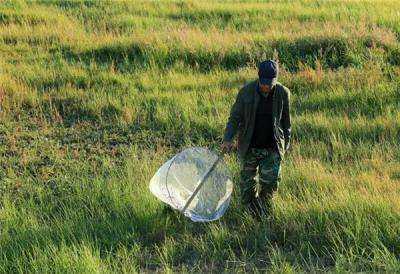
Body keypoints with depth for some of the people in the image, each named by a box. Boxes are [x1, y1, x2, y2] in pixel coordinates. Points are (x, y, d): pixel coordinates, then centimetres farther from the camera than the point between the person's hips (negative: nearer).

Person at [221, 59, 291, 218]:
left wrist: (286, 144, 13)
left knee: (270, 183, -6)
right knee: (247, 183, 9)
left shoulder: (283, 93, -6)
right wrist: (228, 139, -18)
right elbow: (234, 118, -6)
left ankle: (264, 216, 17)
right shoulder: (246, 92, -11)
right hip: (249, 147, 0)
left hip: (272, 148, 0)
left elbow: (286, 121, 7)